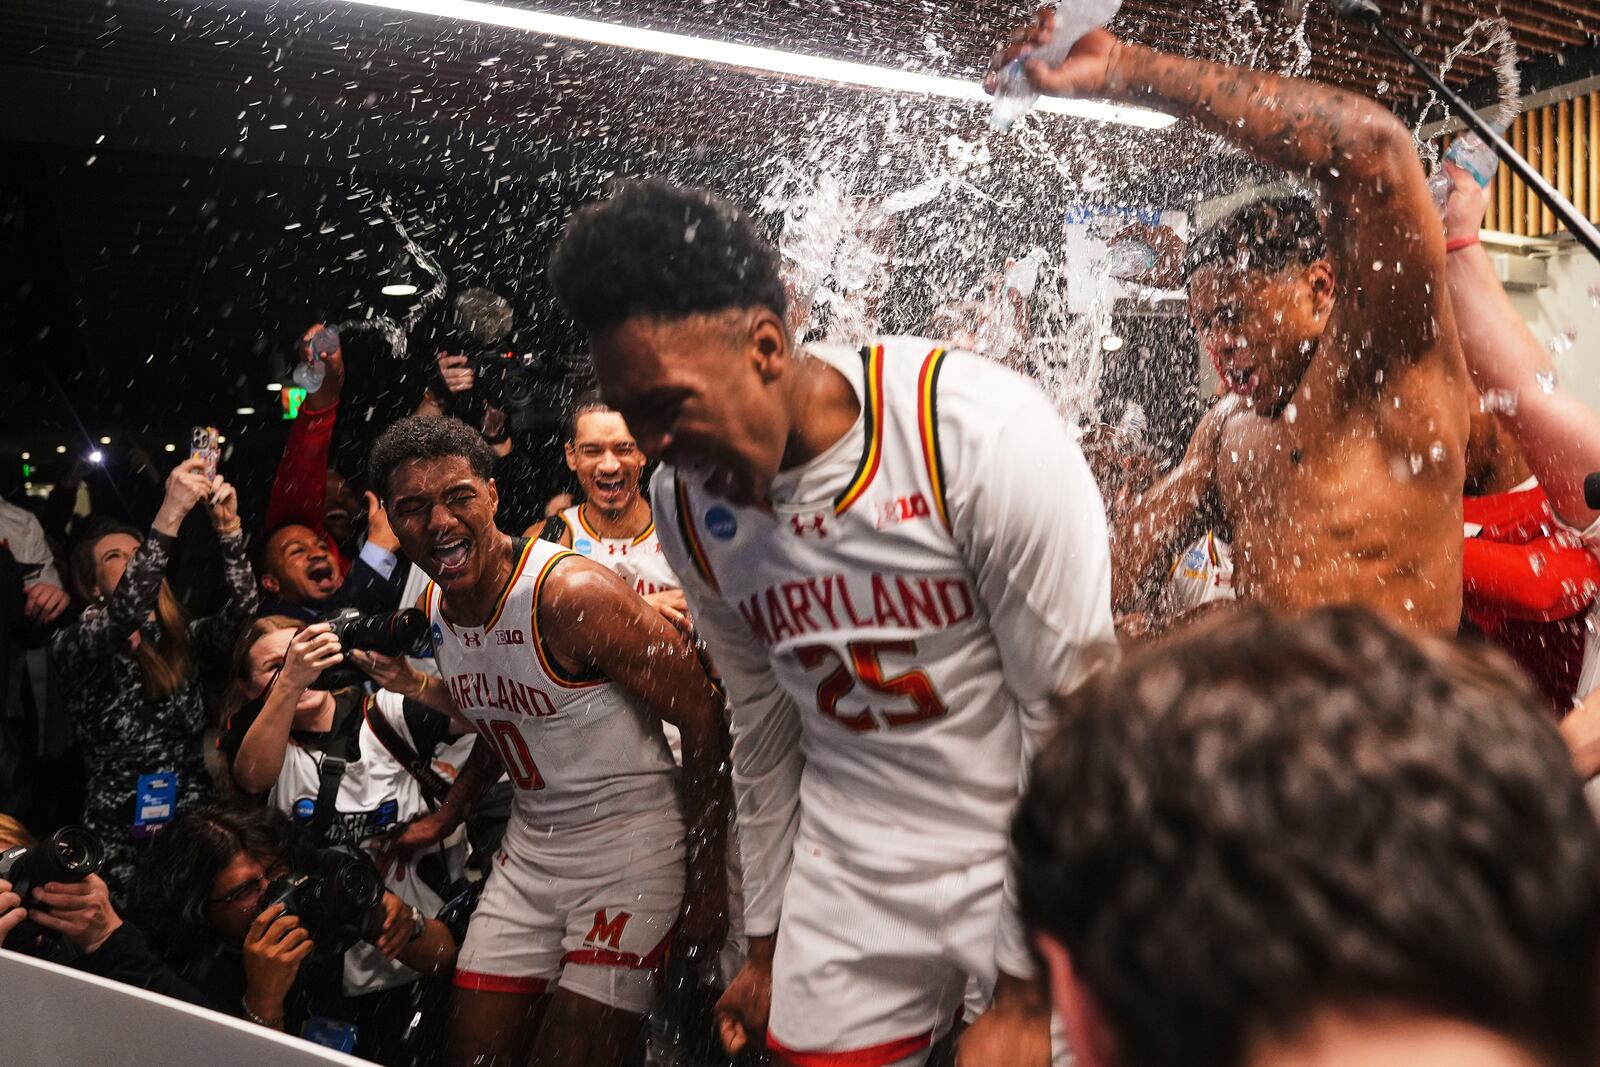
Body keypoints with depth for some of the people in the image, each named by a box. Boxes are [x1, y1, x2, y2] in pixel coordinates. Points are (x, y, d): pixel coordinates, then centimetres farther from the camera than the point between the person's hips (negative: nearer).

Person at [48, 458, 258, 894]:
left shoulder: (183, 636, 10)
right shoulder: (70, 645, -3)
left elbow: (240, 609, -8)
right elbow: (122, 617, -23)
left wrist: (228, 527, -22)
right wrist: (169, 517, -30)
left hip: (195, 820, 3)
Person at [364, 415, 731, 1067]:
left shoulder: (571, 593, -24)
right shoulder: (433, 608, 1)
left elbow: (703, 719, -20)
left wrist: (709, 880, -16)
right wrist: (448, 814, 12)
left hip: (628, 847, -7)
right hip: (528, 848, 7)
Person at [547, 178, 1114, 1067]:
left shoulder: (982, 433, -23)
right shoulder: (686, 502, -5)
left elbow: (1070, 714, -17)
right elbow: (764, 726, 8)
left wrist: (1027, 987, -12)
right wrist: (769, 943, 15)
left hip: (1039, 858, -3)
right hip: (852, 888, 4)